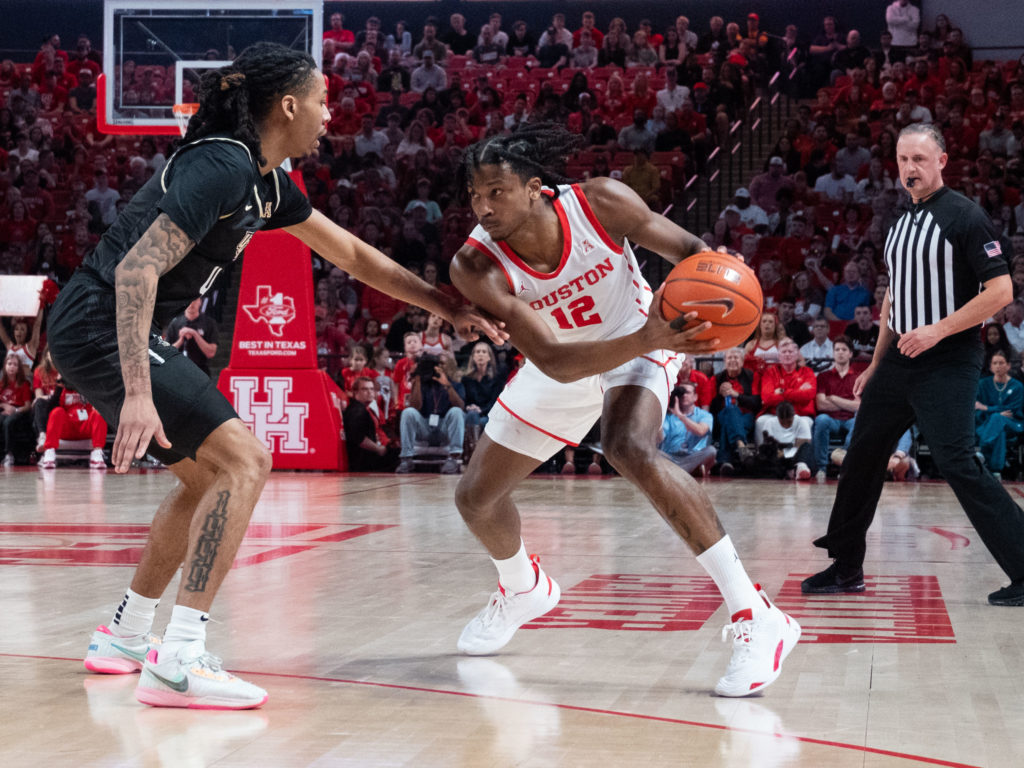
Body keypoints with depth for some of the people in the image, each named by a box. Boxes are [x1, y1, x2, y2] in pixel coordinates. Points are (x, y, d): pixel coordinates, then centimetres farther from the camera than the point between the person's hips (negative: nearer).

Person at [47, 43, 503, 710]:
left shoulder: (264, 180, 12)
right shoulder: (222, 166, -18)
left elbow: (353, 255, 23)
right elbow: (138, 267, -26)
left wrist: (450, 307, 25)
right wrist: (137, 392, -34)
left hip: (103, 332, 10)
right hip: (101, 328, -10)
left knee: (209, 474, 19)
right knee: (244, 459, -14)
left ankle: (125, 636, 27)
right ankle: (180, 661, -18)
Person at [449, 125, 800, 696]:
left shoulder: (600, 203, -30)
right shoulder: (477, 267, -30)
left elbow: (686, 248, -14)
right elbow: (555, 362, -38)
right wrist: (645, 340, -54)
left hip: (639, 340, -4)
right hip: (562, 364, 4)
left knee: (630, 449, -35)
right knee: (476, 497, 9)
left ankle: (756, 617, -35)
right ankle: (524, 589, 47)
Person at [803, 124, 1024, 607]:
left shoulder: (964, 216, -10)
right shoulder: (900, 223, 14)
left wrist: (937, 331, -20)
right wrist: (876, 365, 21)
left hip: (947, 366, -8)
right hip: (899, 363, 8)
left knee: (959, 465, -16)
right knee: (862, 457, 11)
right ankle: (846, 568, 23)